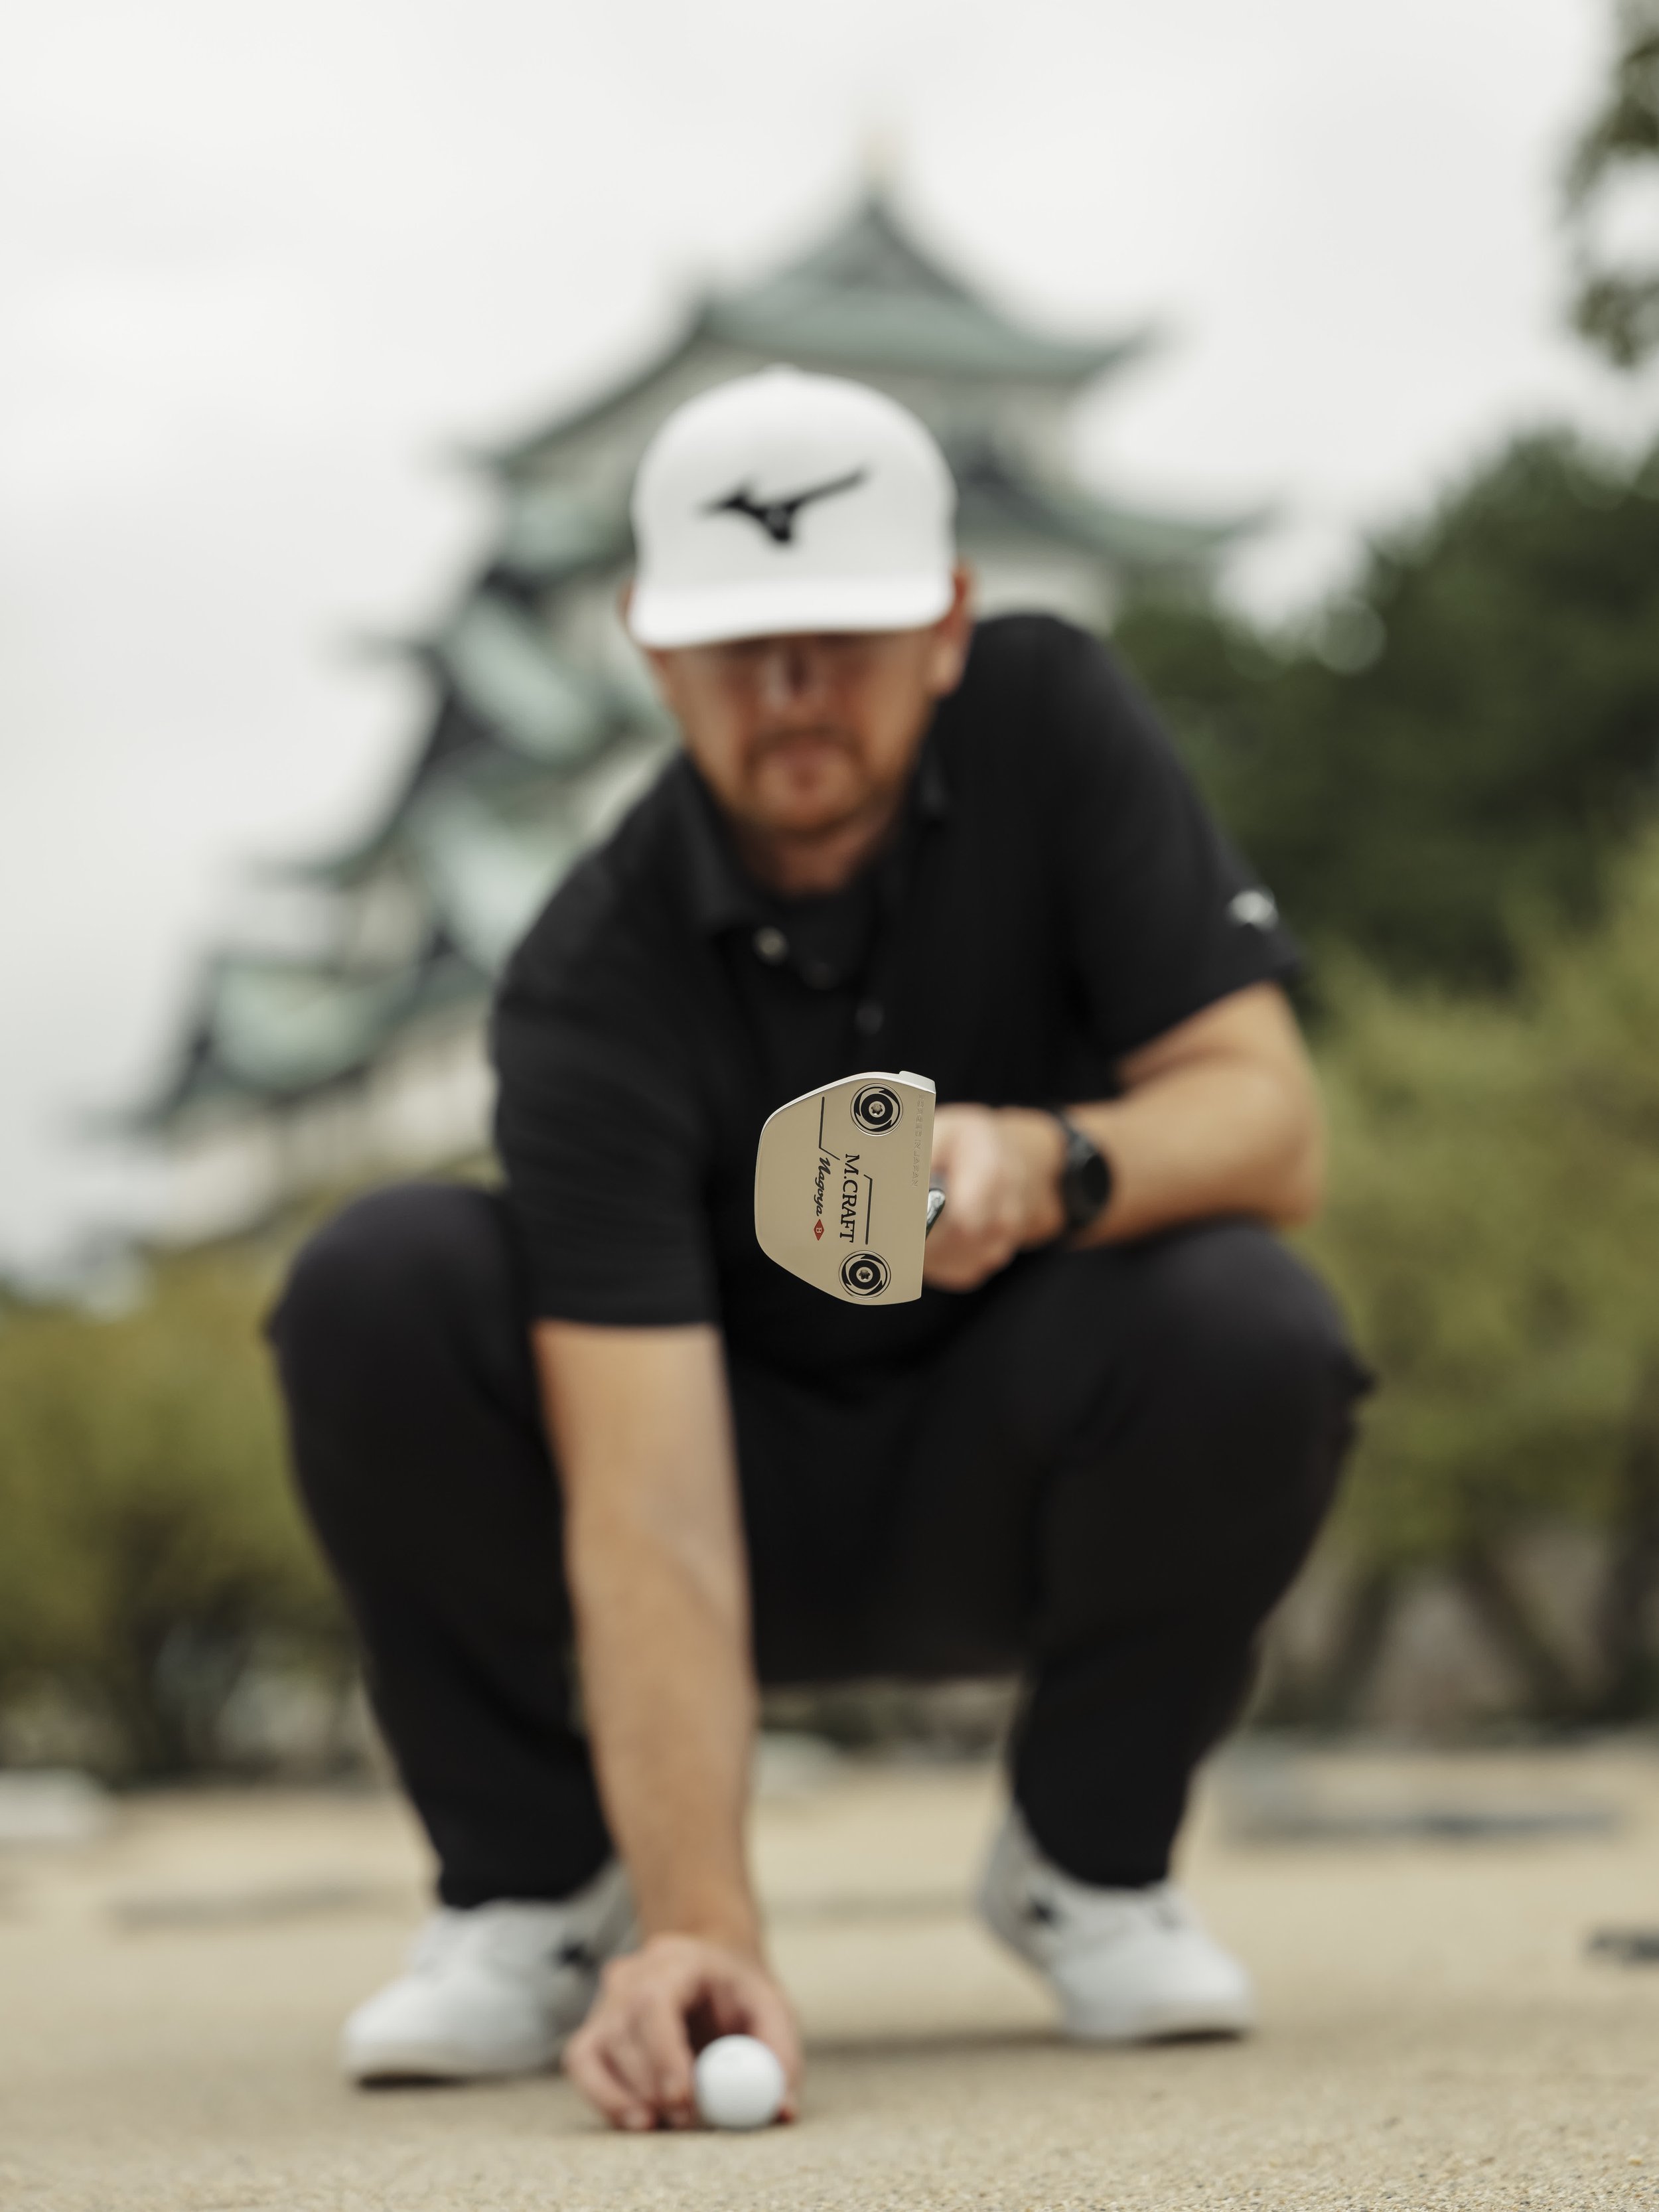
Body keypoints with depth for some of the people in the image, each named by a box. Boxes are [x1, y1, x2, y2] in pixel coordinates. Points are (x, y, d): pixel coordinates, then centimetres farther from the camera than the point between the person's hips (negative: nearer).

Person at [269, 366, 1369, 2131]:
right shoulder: (594, 990, -25)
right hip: (748, 1506, -1)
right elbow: (647, 1516, -34)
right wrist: (699, 1924, -47)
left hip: (1010, 1506, 1)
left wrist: (1050, 1163, -42)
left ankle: (1086, 1858, -4)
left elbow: (1272, 1123, -19)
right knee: (379, 1288, -27)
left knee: (1247, 1327, -32)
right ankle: (533, 1890, -5)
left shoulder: (1049, 722, -16)